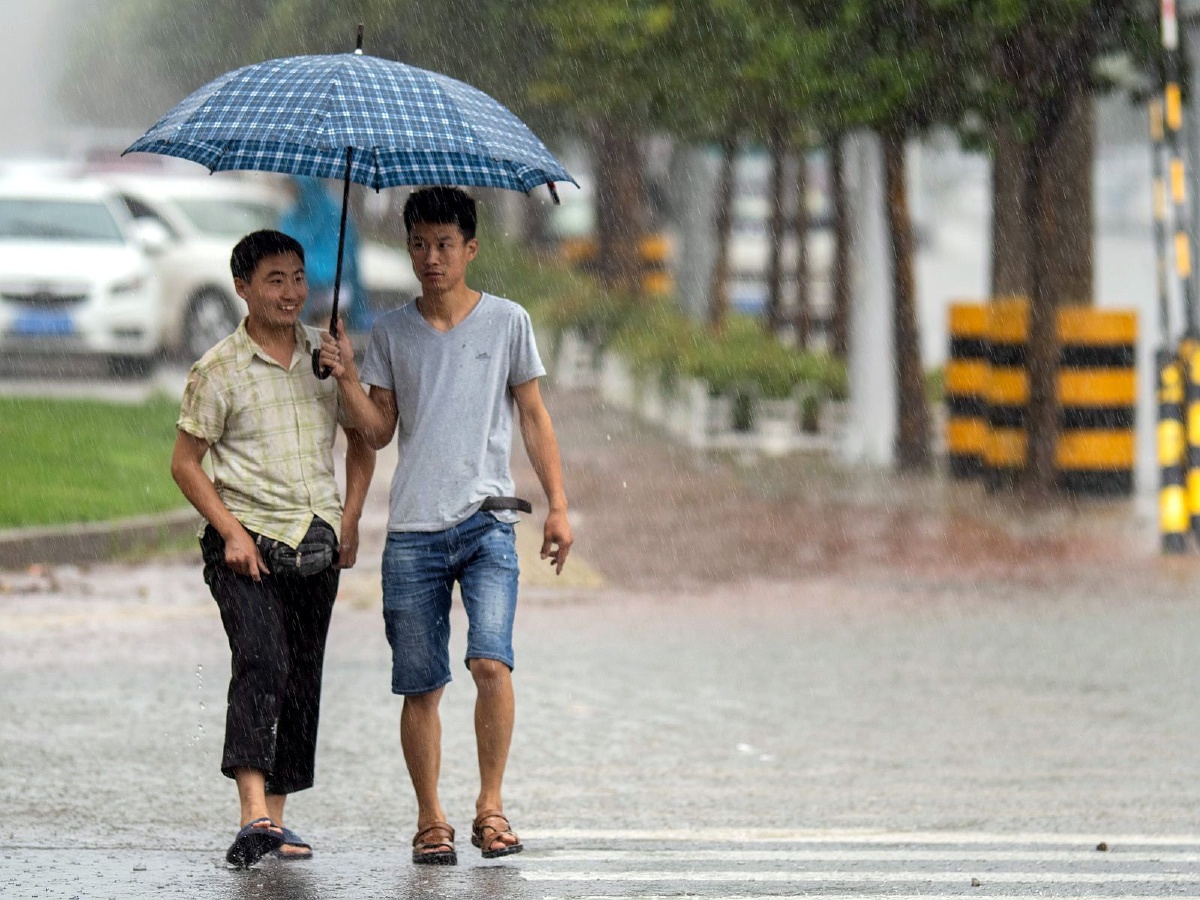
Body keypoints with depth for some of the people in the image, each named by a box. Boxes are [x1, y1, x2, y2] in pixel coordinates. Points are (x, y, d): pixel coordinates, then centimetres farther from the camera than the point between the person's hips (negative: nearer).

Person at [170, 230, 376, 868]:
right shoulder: (220, 369, -4)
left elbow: (361, 439, 19)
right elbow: (185, 462, -1)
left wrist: (350, 518, 6)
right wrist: (231, 531, -11)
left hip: (316, 545, 5)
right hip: (247, 542, -5)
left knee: (302, 680, 6)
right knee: (262, 664, -21)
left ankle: (275, 821, 14)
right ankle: (254, 815, -31)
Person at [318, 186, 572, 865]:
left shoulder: (507, 323, 7)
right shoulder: (392, 333, 11)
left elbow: (534, 418, 10)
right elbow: (379, 431, 11)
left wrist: (559, 505, 3)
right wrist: (348, 378, -5)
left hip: (487, 523, -2)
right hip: (413, 530, 2)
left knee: (491, 660, -19)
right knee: (420, 686, 1)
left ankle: (492, 805, -7)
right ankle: (431, 819, 11)